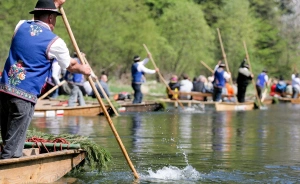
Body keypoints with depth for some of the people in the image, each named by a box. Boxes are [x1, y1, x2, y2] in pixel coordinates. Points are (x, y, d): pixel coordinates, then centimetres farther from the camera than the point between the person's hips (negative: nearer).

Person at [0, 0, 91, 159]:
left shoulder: (21, 26, 11)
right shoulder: (54, 42, -4)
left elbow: (39, 24, 36)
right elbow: (70, 66, 13)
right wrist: (83, 69, 35)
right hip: (24, 96, -6)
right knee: (13, 147, -4)